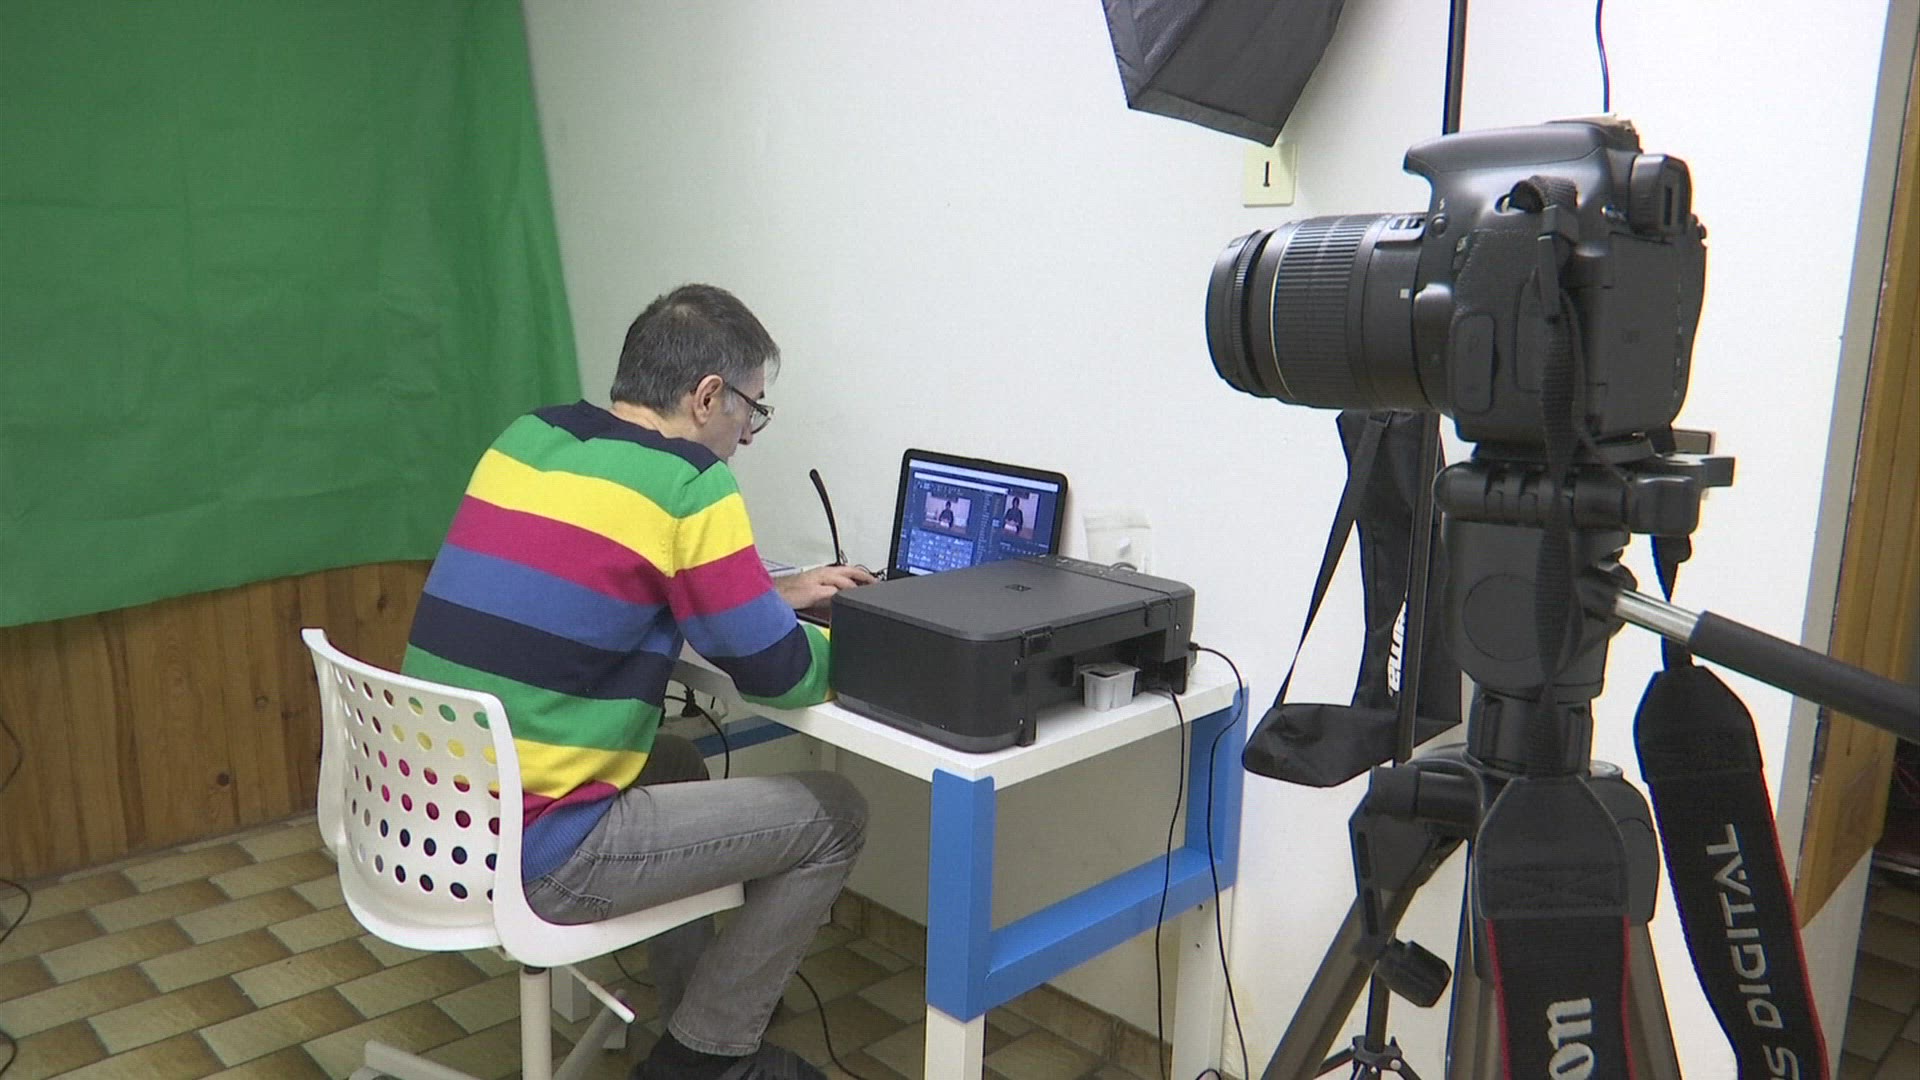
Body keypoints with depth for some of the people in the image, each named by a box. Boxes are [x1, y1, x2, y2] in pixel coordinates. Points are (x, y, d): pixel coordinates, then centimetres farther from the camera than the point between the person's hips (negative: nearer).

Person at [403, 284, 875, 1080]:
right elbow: (783, 676, -8)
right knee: (832, 816, 4)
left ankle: (696, 1006, 38)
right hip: (531, 854, -8)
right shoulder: (686, 486, -15)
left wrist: (774, 594, 20)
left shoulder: (526, 439, 8)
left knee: (678, 767, 31)